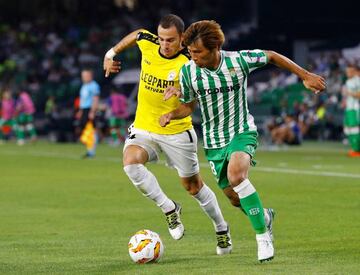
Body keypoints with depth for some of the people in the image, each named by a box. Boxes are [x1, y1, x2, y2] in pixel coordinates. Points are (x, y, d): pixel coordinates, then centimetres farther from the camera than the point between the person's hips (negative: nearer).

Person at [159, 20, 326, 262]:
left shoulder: (239, 60, -17)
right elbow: (189, 106, 6)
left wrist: (305, 76, 4)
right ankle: (264, 216, 40)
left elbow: (272, 57, 1)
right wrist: (171, 115, -15)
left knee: (236, 175, -32)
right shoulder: (188, 72, -10)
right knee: (235, 199, 4)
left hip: (242, 132, -3)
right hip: (214, 141, 4)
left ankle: (263, 236, -20)